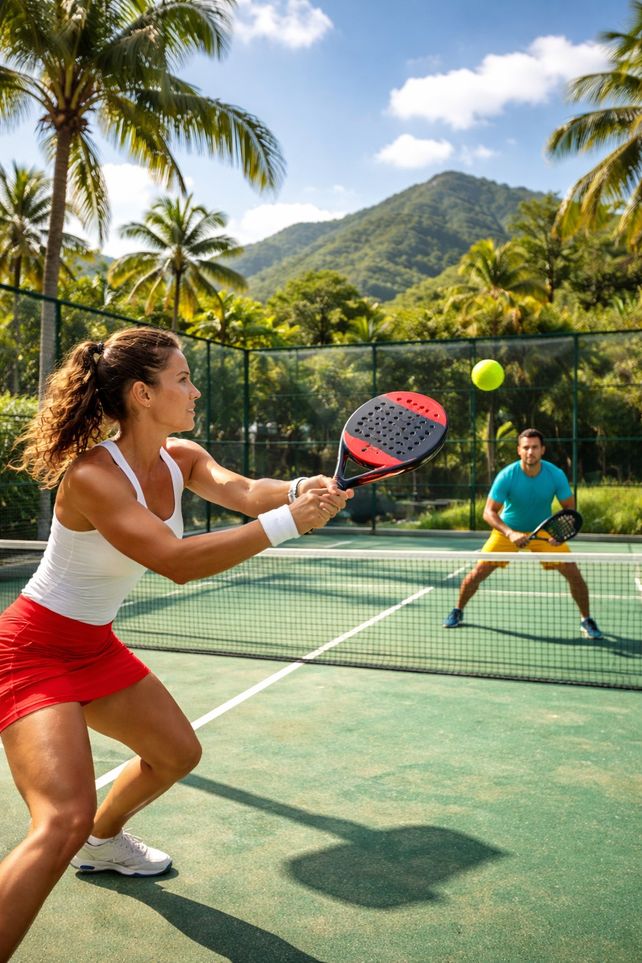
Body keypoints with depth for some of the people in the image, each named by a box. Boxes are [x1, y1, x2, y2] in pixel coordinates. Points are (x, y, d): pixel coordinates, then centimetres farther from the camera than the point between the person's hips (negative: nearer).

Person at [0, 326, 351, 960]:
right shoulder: (92, 475, -29)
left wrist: (298, 489, -40)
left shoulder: (180, 458, -3)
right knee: (65, 821, -24)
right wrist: (286, 523, -40)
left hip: (97, 646, 9)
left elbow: (242, 490, -19)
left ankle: (104, 842, 49)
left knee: (178, 752, 21)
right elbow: (177, 562, -37)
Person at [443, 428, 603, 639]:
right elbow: (489, 512, -22)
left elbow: (569, 508, -7)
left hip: (544, 531, 1)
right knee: (478, 572, -8)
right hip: (508, 530, -1)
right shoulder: (506, 476, -24)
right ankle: (458, 611, 18)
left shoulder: (556, 475, -19)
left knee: (573, 573, -10)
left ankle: (586, 621, 13)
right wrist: (510, 534, -37)